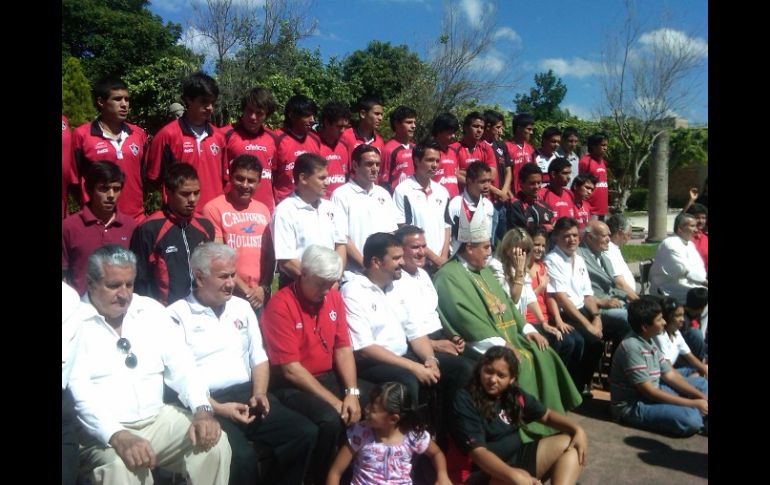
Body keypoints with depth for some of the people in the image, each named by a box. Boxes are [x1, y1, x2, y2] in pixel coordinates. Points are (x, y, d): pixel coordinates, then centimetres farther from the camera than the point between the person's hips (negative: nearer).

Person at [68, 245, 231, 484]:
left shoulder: (151, 310, 8)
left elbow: (180, 365, 4)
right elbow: (77, 391, -15)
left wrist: (202, 409, -13)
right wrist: (118, 436, -29)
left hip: (157, 419, 5)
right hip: (103, 433, -4)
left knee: (215, 442, -15)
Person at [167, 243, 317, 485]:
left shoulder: (242, 307, 16)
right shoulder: (177, 315, -2)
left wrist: (259, 393, -1)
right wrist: (217, 408, -17)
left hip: (246, 395, 6)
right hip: (206, 405, -5)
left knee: (306, 432, -12)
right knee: (241, 455, -31)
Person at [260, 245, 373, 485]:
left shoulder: (333, 297, 2)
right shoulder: (280, 305, -18)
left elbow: (343, 348, 5)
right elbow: (291, 369, -20)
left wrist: (352, 392, -10)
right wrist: (334, 401, -20)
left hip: (328, 377, 7)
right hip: (292, 386, -7)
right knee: (330, 419, -32)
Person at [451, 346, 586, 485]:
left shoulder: (516, 395, 4)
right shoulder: (465, 400, -16)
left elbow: (546, 415, 18)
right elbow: (477, 451, -23)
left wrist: (577, 429, -1)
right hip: (488, 473, -8)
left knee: (571, 443, -4)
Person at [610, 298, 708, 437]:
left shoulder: (649, 342, 5)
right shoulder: (632, 347, -24)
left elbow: (670, 375, 9)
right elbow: (648, 391, -23)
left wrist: (701, 396, -3)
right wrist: (693, 403, -19)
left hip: (653, 393, 10)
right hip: (633, 407, -10)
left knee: (701, 382, 15)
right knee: (691, 420, -27)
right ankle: (703, 421, 5)